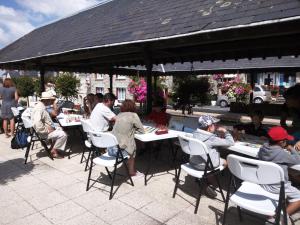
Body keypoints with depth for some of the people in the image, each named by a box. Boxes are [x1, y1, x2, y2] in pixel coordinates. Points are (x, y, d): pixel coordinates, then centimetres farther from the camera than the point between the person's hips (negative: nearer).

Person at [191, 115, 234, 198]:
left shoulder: (195, 133, -3)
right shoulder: (211, 138, -24)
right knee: (225, 162, 17)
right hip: (204, 166, -7)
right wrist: (225, 131, -3)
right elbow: (231, 142, -16)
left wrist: (220, 135, 1)